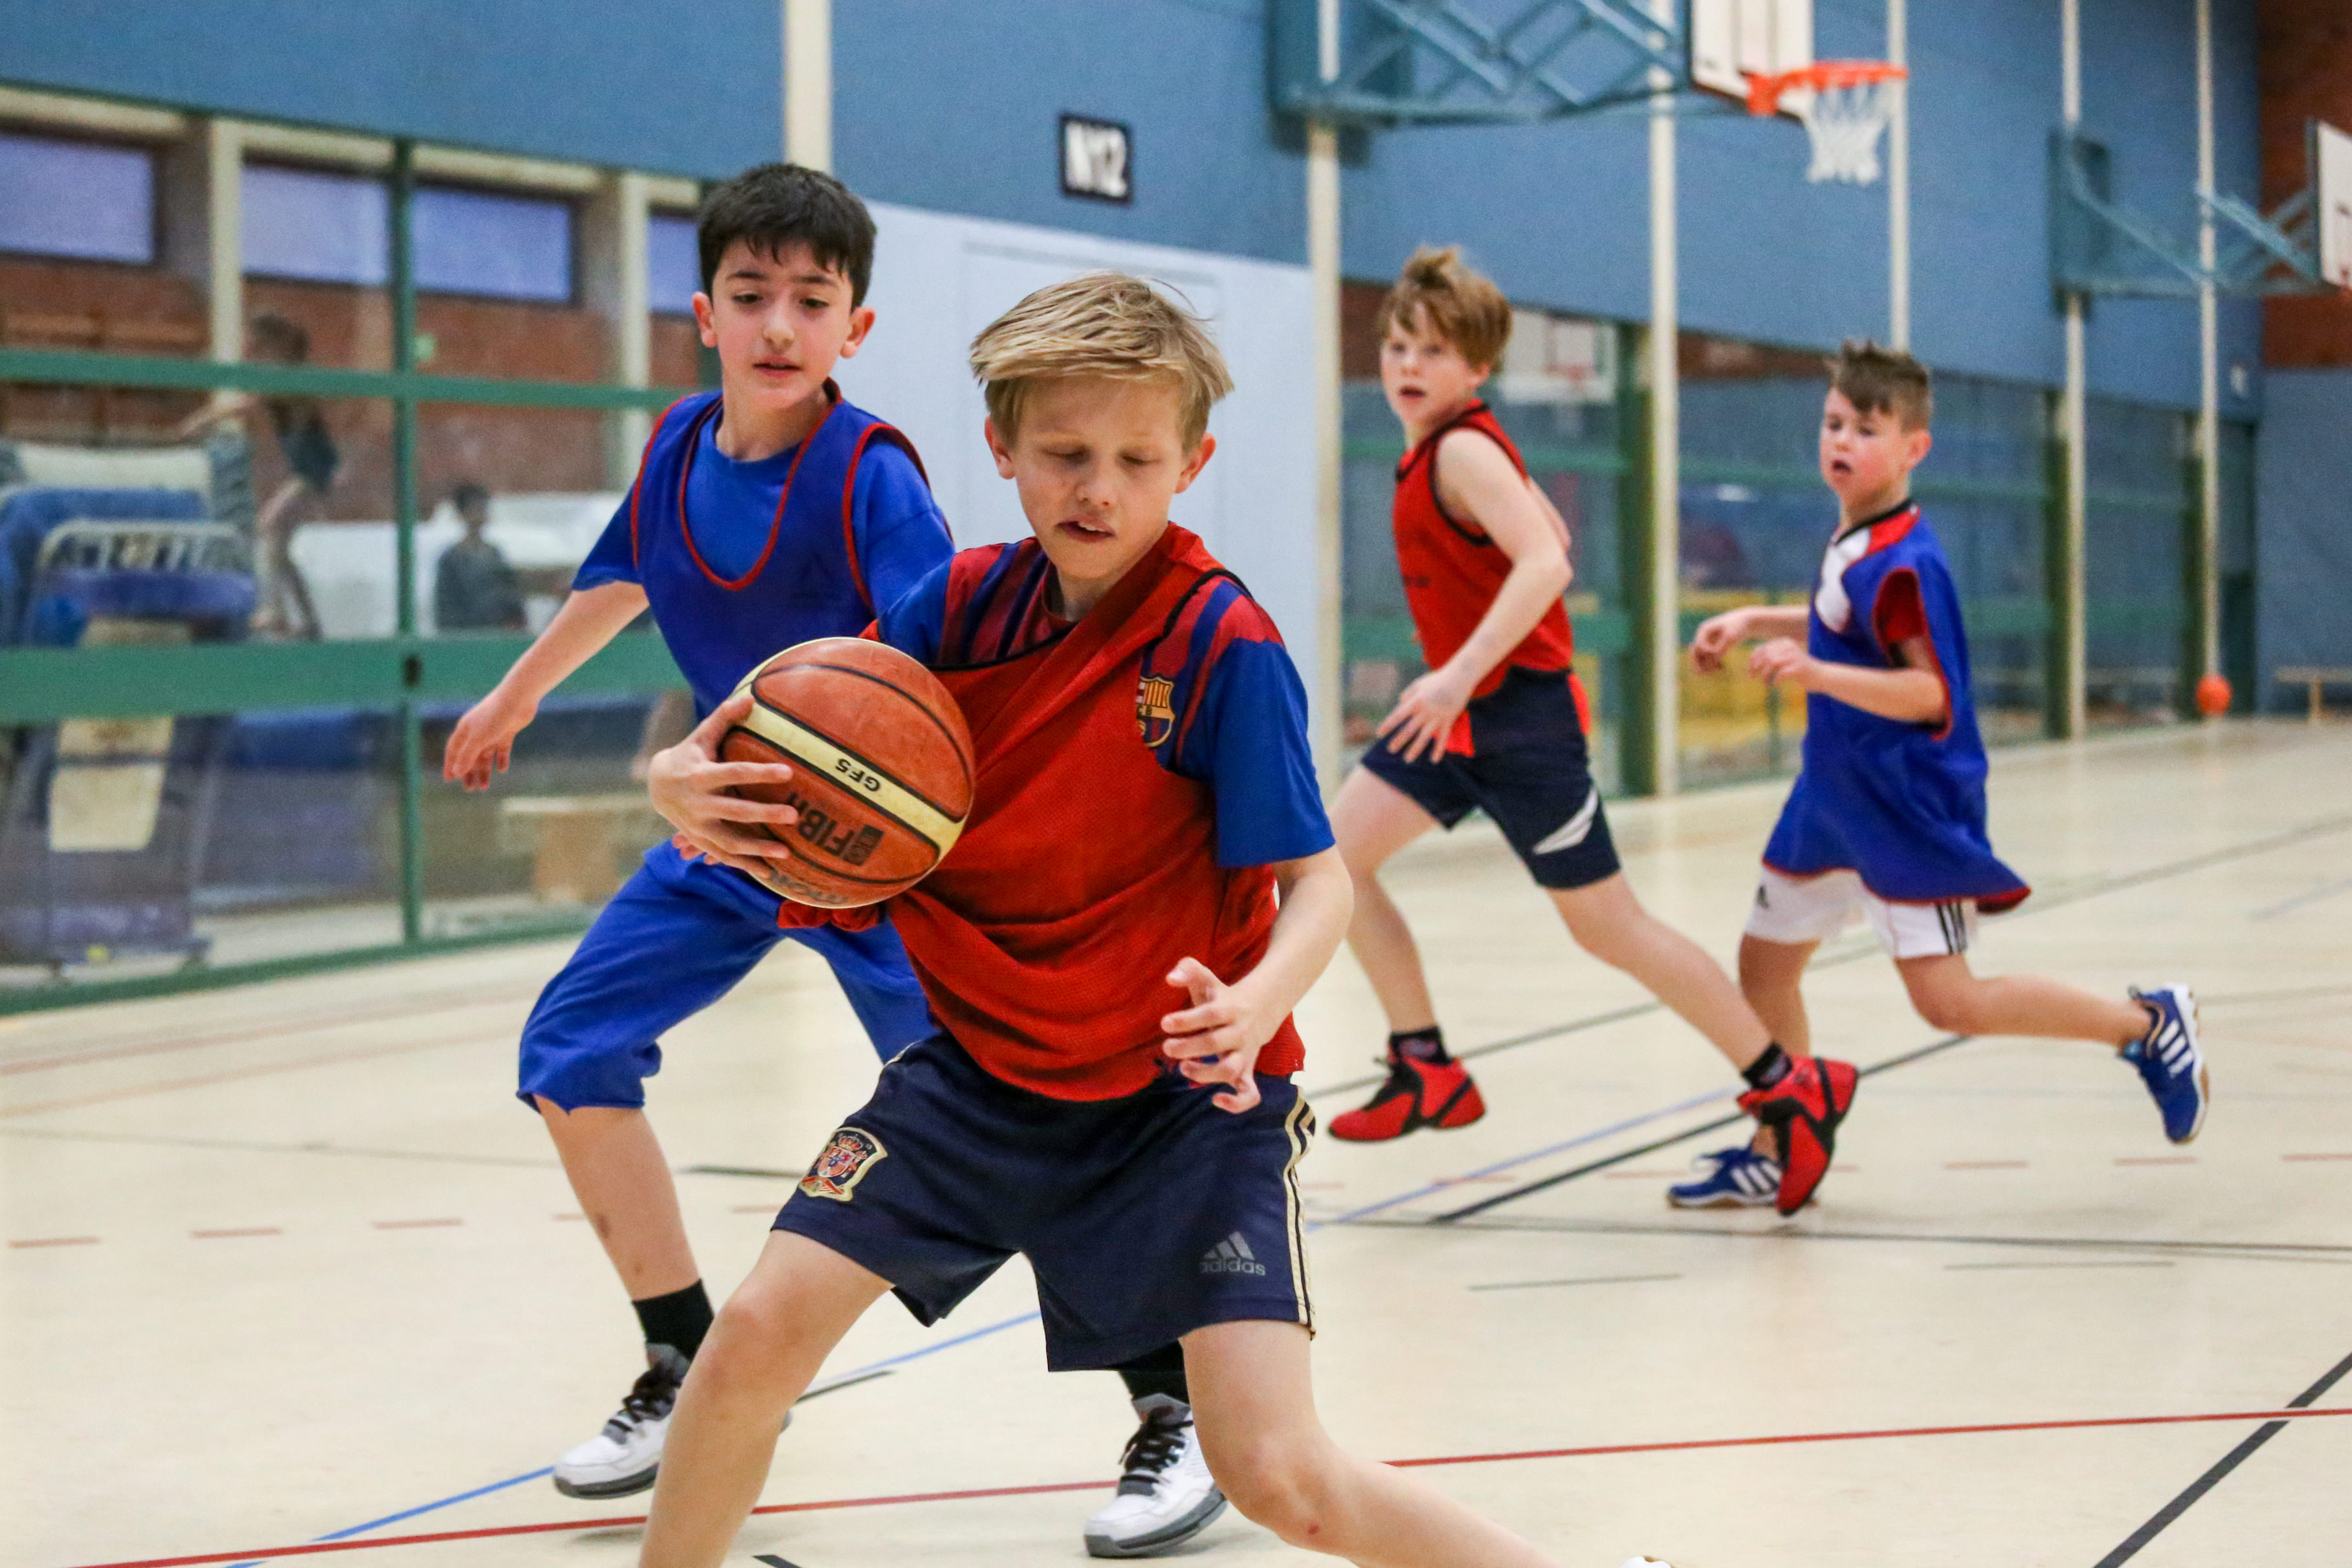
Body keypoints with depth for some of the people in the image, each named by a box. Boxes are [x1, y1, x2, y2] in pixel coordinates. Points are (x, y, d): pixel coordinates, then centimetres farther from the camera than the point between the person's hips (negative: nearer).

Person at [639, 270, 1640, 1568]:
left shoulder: (1222, 644, -17)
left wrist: (1257, 1000, -36)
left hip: (1180, 1094, -4)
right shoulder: (962, 604, -4)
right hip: (982, 1067, 4)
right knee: (756, 1336, -6)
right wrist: (685, 784, -25)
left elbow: (1316, 881, -15)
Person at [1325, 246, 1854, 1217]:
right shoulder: (1439, 449, 10)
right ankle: (1427, 1071, 7)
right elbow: (1548, 532, 23)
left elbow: (1546, 562, -32)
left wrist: (1462, 672, -40)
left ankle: (1787, 1088, 7)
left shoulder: (1461, 451, -18)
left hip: (1517, 713, -9)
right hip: (1462, 714, 9)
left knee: (1606, 925, -4)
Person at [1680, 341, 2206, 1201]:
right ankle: (1779, 1151, 26)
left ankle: (2147, 1023, 4)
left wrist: (1814, 674, -37)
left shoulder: (1903, 562, -21)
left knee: (1949, 1000, -11)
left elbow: (1930, 691, -26)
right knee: (1765, 959, 13)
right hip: (1836, 799, 9)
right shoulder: (1853, 541, 8)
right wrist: (1755, 622, 16)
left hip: (1907, 808, -9)